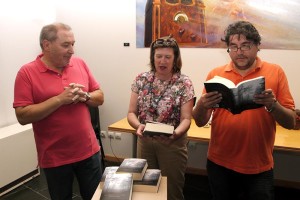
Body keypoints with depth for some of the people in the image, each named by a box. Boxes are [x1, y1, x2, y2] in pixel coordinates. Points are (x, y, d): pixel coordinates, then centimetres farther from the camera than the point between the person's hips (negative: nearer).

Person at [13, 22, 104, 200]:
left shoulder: (80, 64, 1)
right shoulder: (27, 72, -10)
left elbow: (100, 97, 6)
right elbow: (23, 116, -16)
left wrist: (85, 96, -15)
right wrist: (60, 99, -22)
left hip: (89, 150, 3)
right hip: (55, 157, -2)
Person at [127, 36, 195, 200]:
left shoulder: (184, 83, -9)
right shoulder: (141, 80, -1)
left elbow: (186, 118, -13)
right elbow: (131, 113, -2)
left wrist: (175, 133, -34)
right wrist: (139, 126, -23)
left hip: (172, 144, -2)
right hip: (144, 142, 3)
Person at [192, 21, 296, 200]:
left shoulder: (275, 72, -4)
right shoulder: (216, 74, -2)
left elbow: (291, 122, -4)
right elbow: (200, 122, -2)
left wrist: (272, 105, -23)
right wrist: (202, 106, -24)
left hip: (259, 168, -1)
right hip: (219, 165, 2)